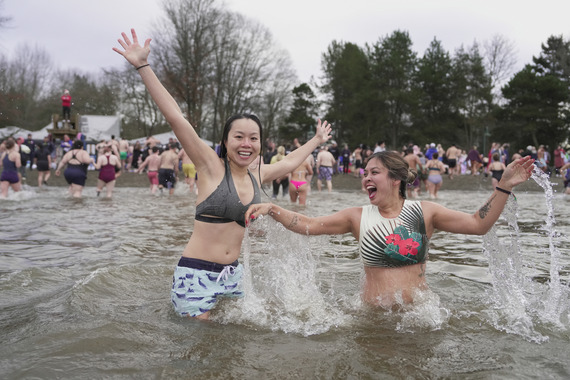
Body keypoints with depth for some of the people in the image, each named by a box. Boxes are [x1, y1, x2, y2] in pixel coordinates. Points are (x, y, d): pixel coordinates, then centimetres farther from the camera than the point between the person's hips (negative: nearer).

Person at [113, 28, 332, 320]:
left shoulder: (257, 176, 9)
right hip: (196, 274, -6)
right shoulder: (211, 165, -7)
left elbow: (289, 162, 29)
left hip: (234, 274, 6)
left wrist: (317, 141, 41)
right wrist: (143, 66, -20)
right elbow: (175, 117, -15)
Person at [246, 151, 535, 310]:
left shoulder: (424, 211, 0)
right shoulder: (358, 217, 0)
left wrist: (504, 187, -9)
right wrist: (272, 209, -16)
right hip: (373, 315, 0)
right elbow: (306, 225, -4)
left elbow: (478, 224, -1)